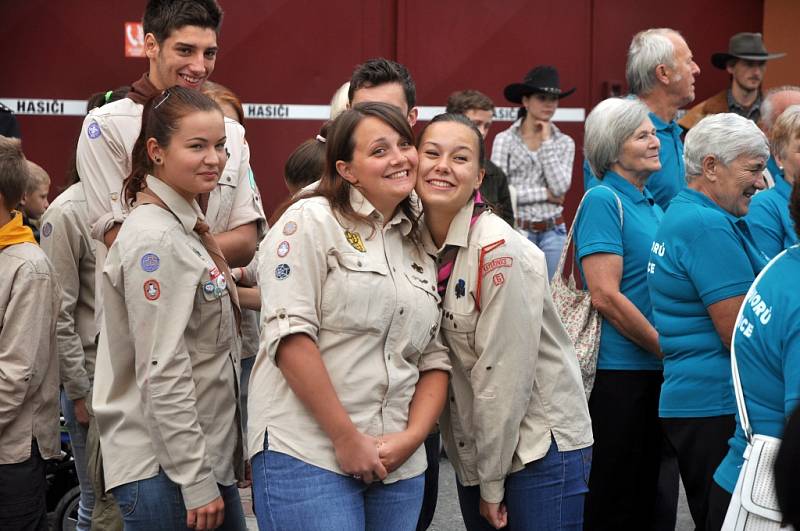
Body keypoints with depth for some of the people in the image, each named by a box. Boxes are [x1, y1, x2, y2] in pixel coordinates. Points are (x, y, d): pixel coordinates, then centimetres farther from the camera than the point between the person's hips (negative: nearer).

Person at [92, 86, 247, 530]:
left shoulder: (186, 225, 12)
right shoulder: (156, 240, -17)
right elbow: (163, 374, -21)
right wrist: (196, 482, -20)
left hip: (210, 456, 9)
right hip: (163, 470, -9)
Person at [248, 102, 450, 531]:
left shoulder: (420, 247, 16)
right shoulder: (310, 221, -3)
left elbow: (435, 360, 13)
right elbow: (290, 335, -13)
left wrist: (411, 438, -3)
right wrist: (347, 438, -14)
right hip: (307, 457, -6)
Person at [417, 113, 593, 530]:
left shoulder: (500, 249, -18)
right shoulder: (417, 241, 1)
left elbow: (505, 373, -18)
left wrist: (492, 483, -13)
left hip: (541, 448, -6)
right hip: (473, 450, 6)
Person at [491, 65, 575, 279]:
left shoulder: (564, 143, 6)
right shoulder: (505, 140, -2)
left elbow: (560, 188, -9)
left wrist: (546, 143, -6)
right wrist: (544, 194, -9)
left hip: (553, 232, 3)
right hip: (517, 229, -3)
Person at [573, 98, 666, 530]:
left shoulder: (652, 205, 14)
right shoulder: (603, 200, -11)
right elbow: (605, 295, -19)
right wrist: (668, 348, -13)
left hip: (653, 371, 8)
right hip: (616, 369, -8)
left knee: (645, 494, 16)